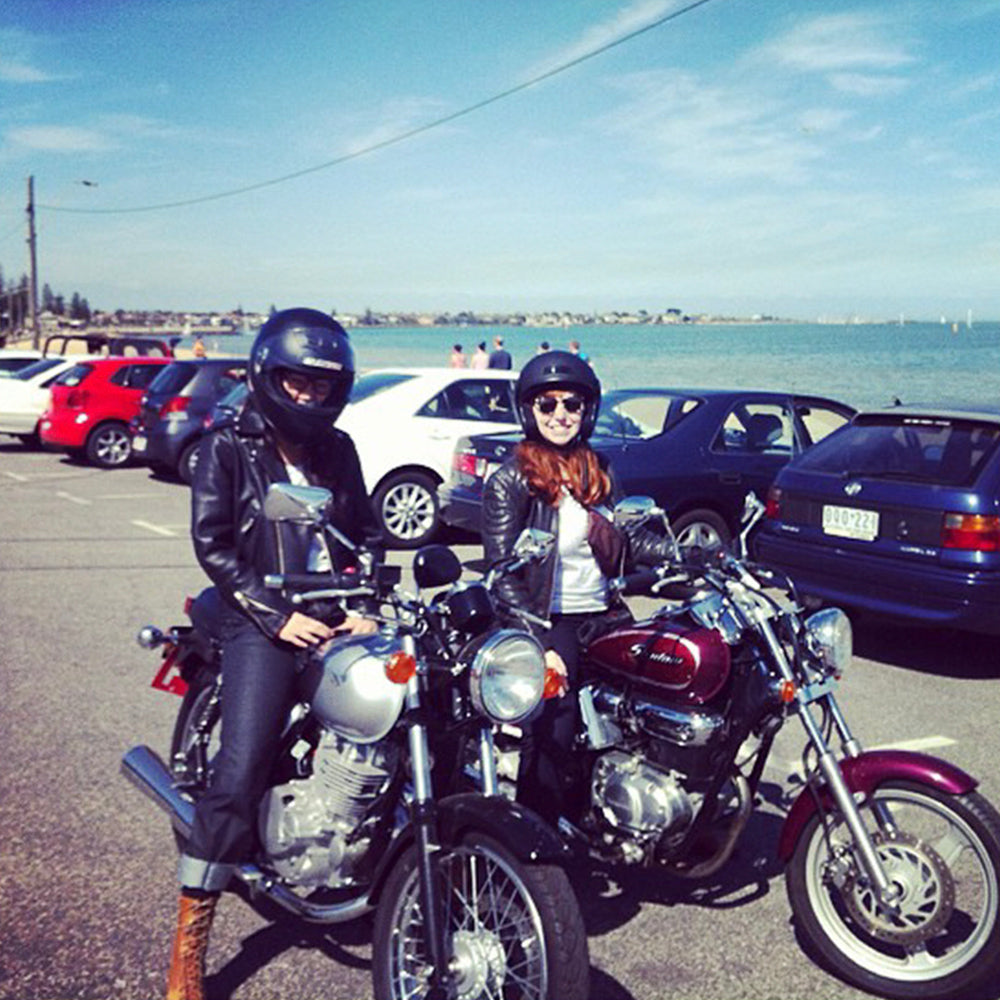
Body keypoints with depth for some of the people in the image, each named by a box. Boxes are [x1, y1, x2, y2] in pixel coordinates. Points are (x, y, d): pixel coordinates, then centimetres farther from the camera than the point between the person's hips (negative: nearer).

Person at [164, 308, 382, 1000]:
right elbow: (212, 543, -5)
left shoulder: (337, 449, 16)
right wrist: (277, 616, -13)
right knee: (239, 775, -15)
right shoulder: (230, 448, 2)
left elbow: (366, 533, 17)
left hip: (335, 617, 5)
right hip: (262, 623, -5)